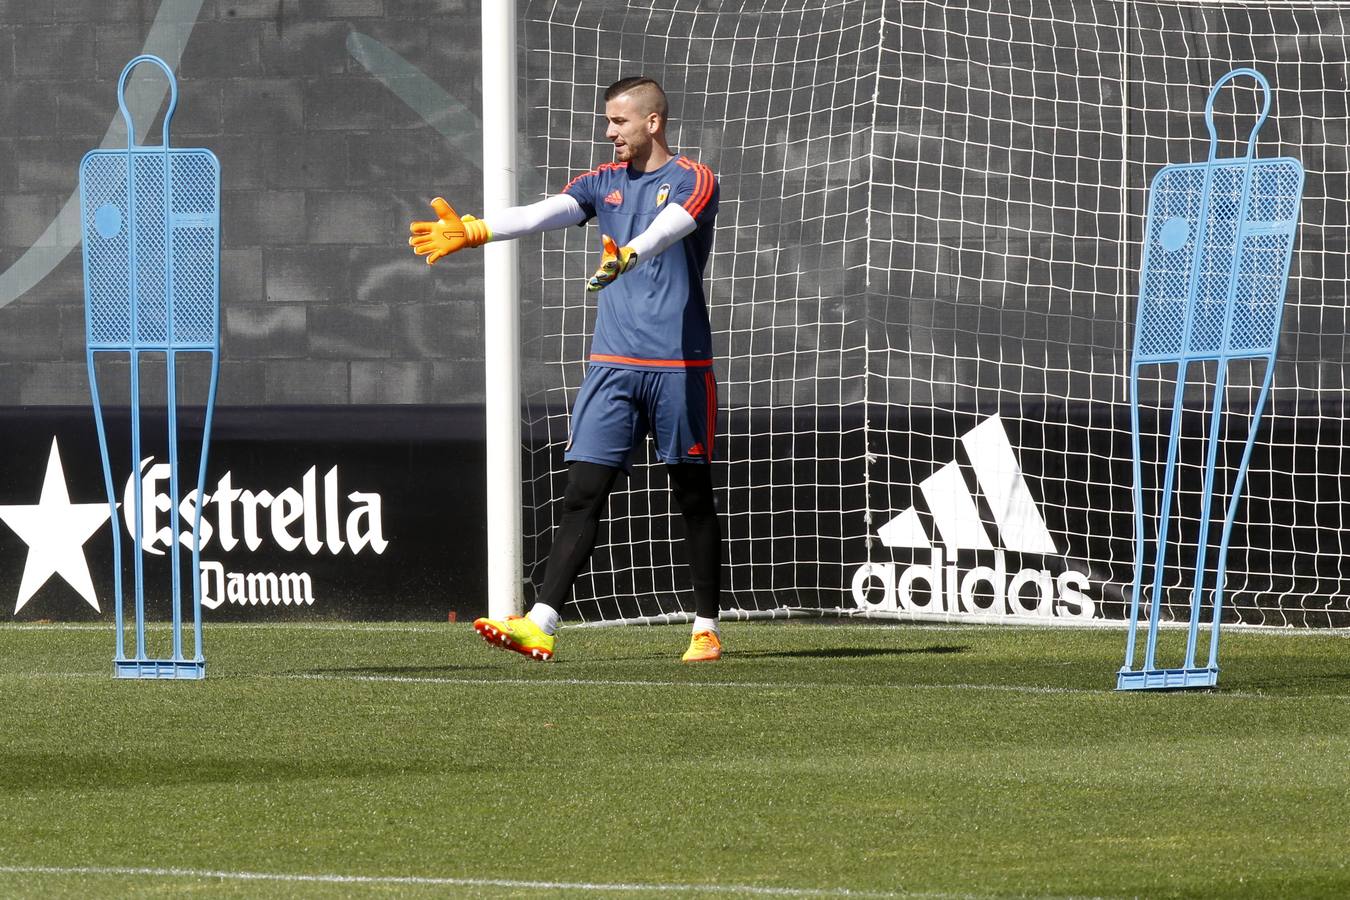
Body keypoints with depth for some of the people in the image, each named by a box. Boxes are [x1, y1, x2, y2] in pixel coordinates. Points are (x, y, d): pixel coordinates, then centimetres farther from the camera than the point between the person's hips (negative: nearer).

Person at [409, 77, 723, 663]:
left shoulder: (693, 181, -4)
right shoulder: (604, 182, 12)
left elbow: (666, 229, -25)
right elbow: (544, 214, -3)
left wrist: (626, 257, -46)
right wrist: (472, 231, -19)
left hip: (680, 367, -4)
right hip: (612, 365, 4)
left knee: (693, 496, 4)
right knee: (582, 492, -5)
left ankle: (706, 630, 14)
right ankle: (540, 626, -13)